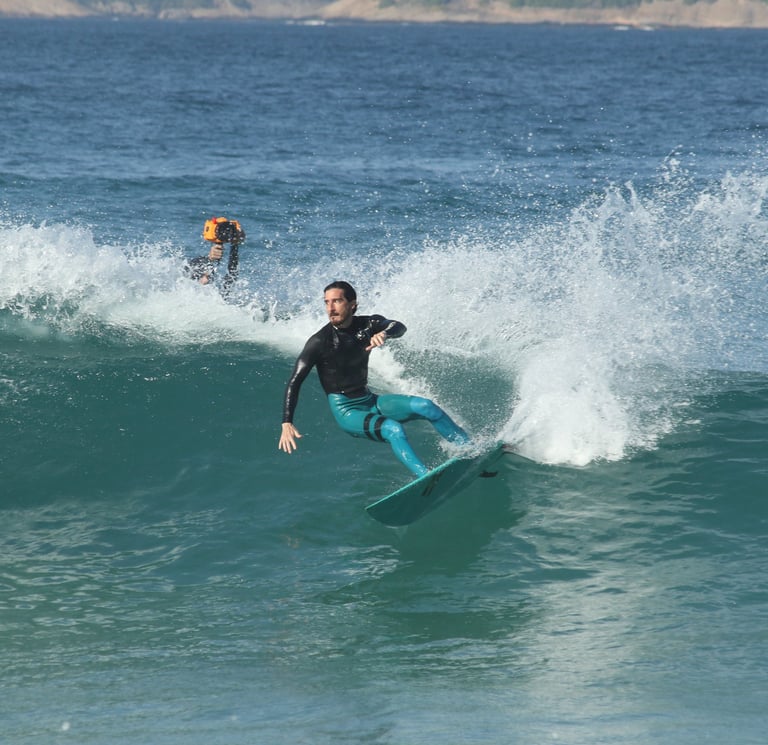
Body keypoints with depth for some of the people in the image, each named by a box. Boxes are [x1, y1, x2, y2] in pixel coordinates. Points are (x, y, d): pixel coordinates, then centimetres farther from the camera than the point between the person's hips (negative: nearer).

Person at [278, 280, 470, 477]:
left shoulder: (368, 325, -1)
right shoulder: (319, 342, -14)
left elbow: (399, 327, -20)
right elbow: (295, 382, -15)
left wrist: (384, 333, -45)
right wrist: (287, 423, -25)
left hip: (371, 402, 5)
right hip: (346, 411, -5)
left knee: (425, 407, -12)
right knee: (393, 429, -29)